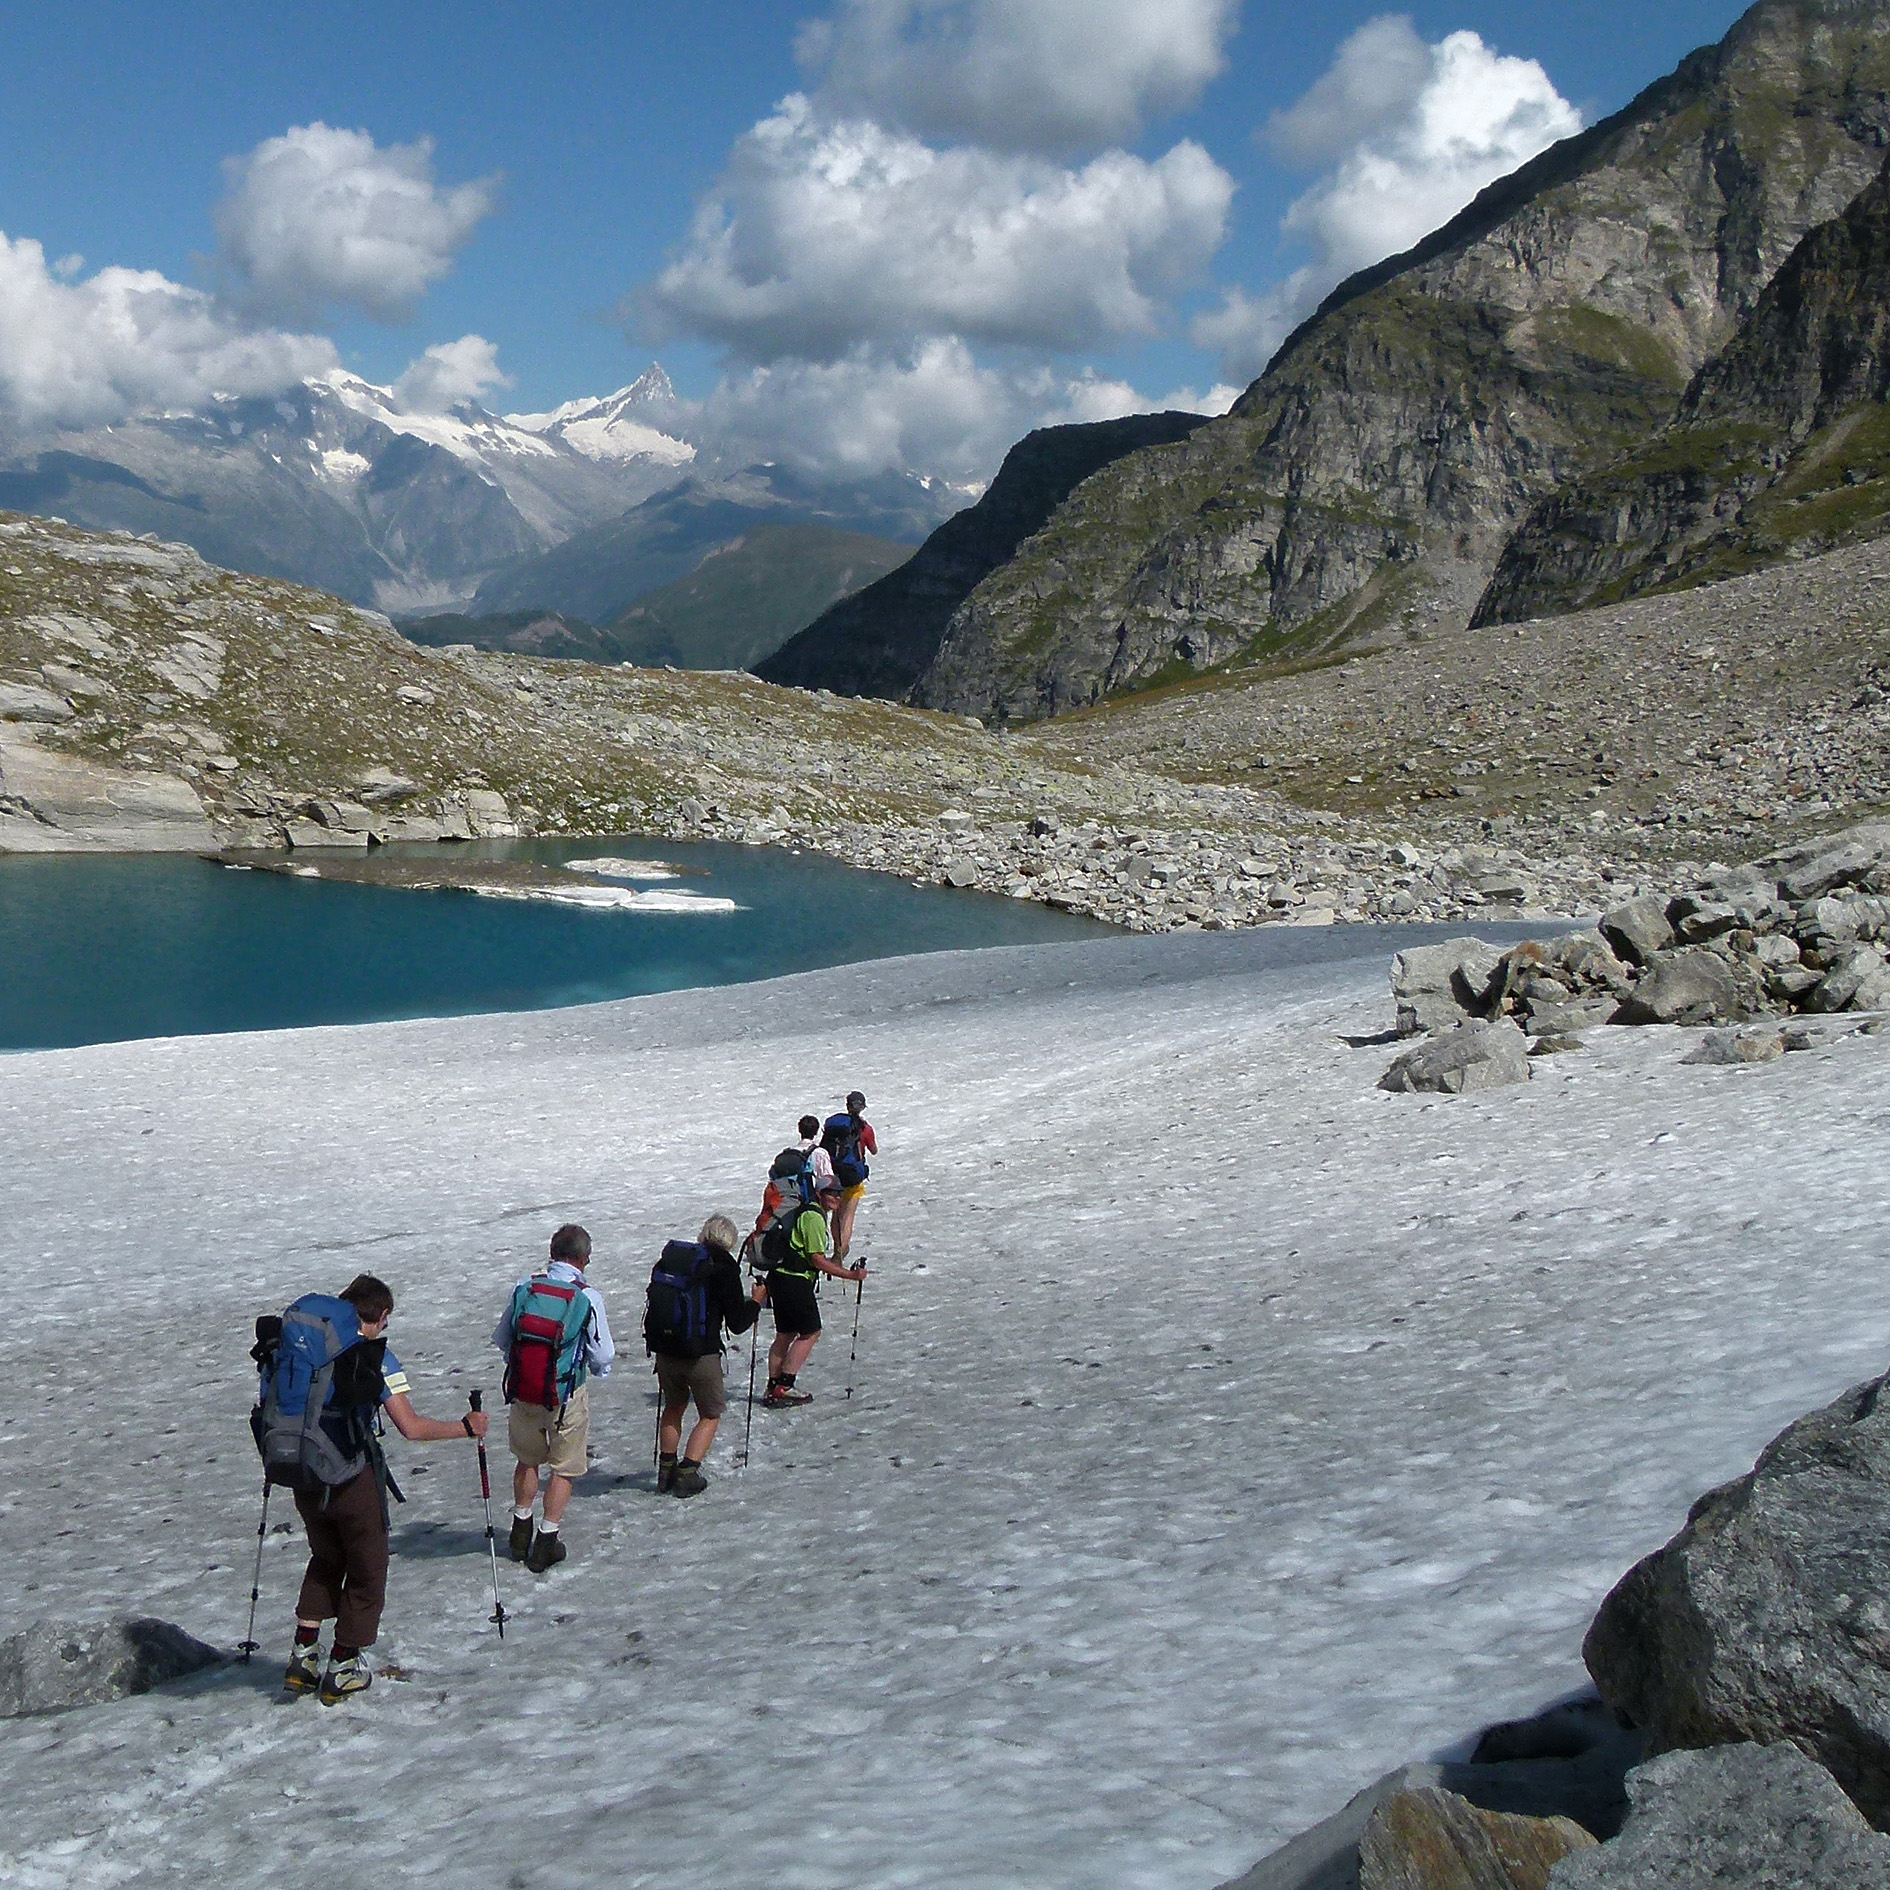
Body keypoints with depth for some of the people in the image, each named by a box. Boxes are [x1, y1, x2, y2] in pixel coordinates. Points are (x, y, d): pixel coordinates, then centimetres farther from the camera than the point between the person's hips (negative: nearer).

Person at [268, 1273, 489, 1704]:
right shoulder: (375, 1358, -12)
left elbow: (272, 1407, 11)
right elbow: (411, 1427, -18)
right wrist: (467, 1427, -6)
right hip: (353, 1481, -5)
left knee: (325, 1559, 26)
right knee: (367, 1570, 14)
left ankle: (303, 1657, 22)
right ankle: (343, 1670, 19)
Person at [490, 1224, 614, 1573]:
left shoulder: (525, 1287, -4)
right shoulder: (588, 1298, -14)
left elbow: (500, 1338, 6)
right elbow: (602, 1355, -7)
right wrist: (599, 1370, 16)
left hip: (522, 1391, 4)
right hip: (566, 1396, -4)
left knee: (528, 1460, 24)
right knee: (565, 1468, 12)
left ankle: (521, 1532, 33)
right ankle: (546, 1541, 13)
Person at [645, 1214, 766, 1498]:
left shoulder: (669, 1259, 7)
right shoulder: (723, 1268, -8)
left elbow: (655, 1300, 14)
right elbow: (737, 1324, -6)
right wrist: (755, 1302, 12)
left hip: (664, 1349, 5)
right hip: (701, 1354, -5)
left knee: (674, 1405, 26)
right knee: (711, 1413, 12)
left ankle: (666, 1469, 28)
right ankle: (687, 1474, 1)